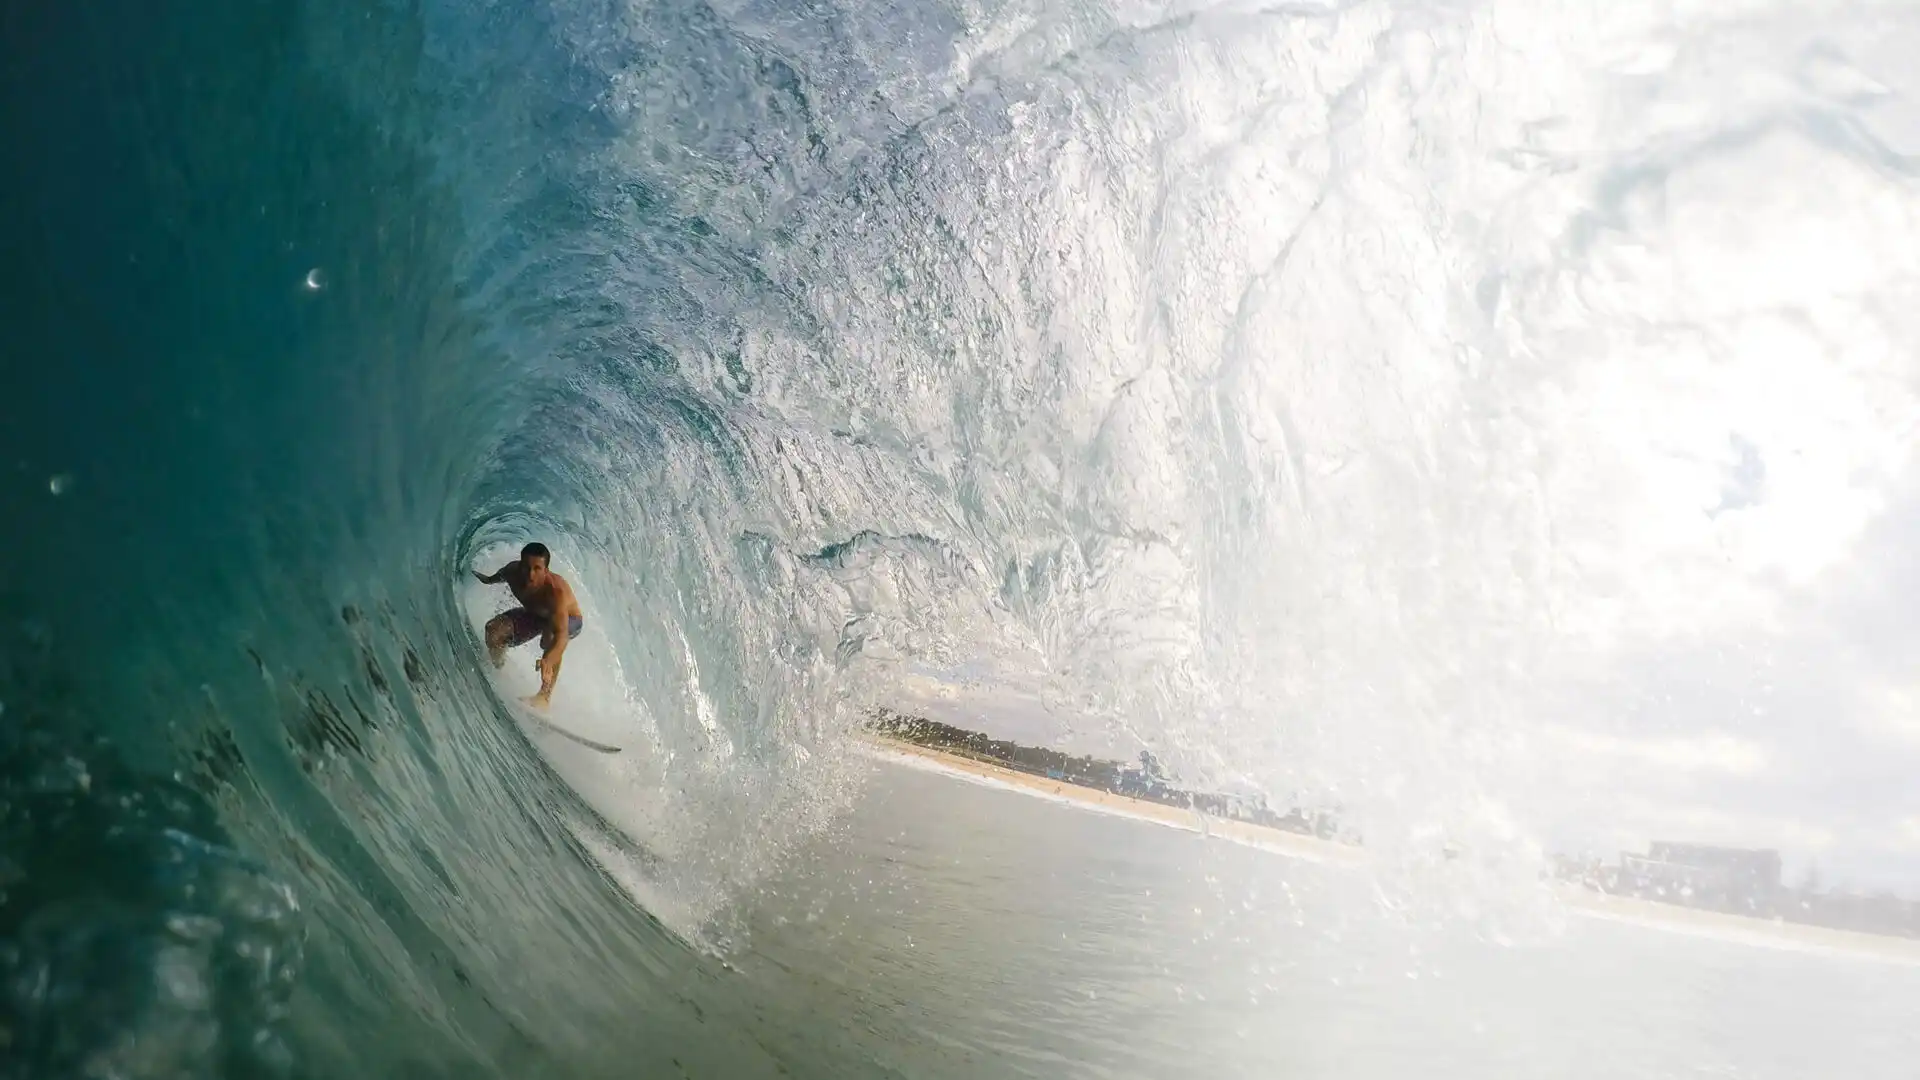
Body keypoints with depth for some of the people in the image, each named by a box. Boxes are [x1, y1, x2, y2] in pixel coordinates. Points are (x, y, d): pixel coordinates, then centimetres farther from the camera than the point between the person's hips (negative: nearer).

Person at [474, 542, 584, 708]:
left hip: (569, 621, -6)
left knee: (550, 636, -39)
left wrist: (548, 660, -74)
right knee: (494, 629, -12)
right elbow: (501, 574, 3)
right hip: (533, 614, 6)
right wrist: (489, 580, 25)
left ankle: (545, 695, -30)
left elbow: (562, 634, -55)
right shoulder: (513, 571, -27)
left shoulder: (556, 591, -44)